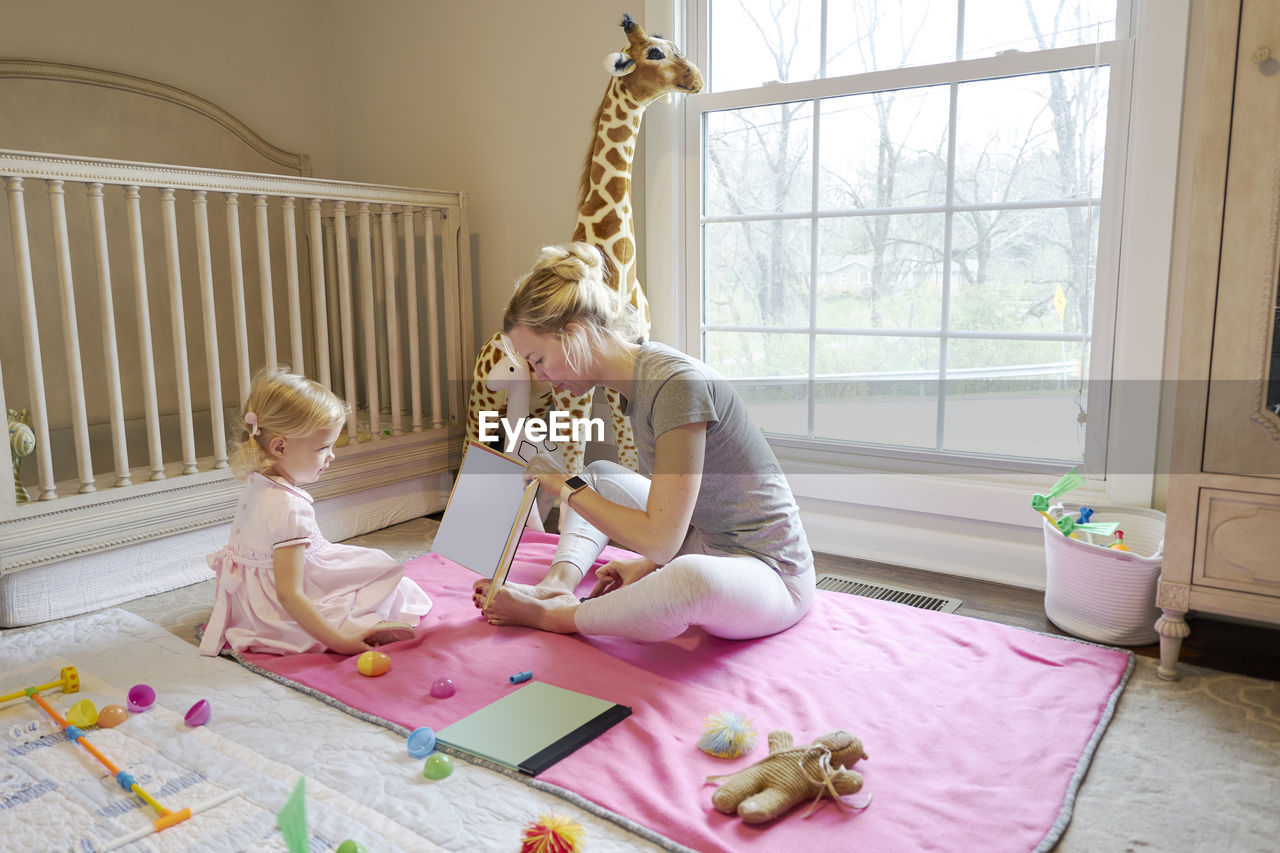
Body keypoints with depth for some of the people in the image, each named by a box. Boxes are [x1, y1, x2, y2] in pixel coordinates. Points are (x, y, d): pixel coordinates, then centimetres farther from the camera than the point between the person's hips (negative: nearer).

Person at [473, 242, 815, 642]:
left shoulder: (678, 384, -26)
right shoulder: (638, 380, 2)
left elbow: (661, 540, -26)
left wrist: (564, 486, -16)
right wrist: (647, 564, -6)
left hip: (771, 575, -9)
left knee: (691, 580, -42)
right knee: (598, 474, 18)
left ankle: (553, 617, -14)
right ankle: (558, 583, -6)